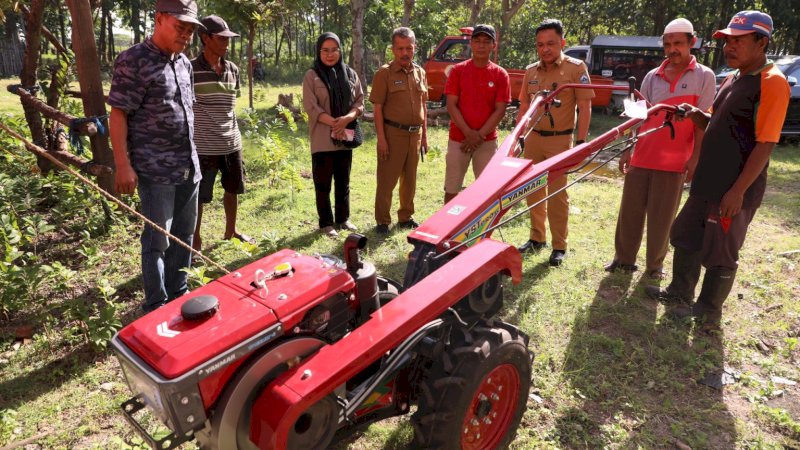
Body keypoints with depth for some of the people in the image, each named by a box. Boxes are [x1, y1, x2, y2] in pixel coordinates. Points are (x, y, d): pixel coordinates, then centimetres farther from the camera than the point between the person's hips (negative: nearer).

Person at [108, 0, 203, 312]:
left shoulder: (184, 63, 11)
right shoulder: (134, 61, -10)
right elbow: (118, 114, -11)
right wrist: (123, 165, -16)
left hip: (189, 167, 7)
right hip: (155, 170, -7)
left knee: (184, 234, 14)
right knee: (157, 239, 2)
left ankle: (178, 295, 29)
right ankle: (156, 307, 16)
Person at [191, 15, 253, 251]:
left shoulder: (233, 70, 7)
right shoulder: (190, 70, -10)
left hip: (231, 143, 6)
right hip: (203, 145, -6)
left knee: (232, 189, 17)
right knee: (198, 196, 3)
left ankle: (230, 231, 35)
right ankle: (195, 240, 18)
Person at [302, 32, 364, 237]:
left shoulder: (350, 74, 8)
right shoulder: (311, 76, -3)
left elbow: (359, 102, 4)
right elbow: (310, 107, -10)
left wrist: (347, 119, -16)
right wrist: (334, 123, -19)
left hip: (346, 137, 4)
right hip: (322, 138, -4)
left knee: (343, 181, 13)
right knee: (323, 183, 3)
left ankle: (343, 218, 26)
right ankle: (326, 223, 13)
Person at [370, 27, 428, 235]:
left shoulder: (420, 73, 11)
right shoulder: (384, 73, -6)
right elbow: (378, 108, -9)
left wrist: (424, 135, 13)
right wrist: (381, 138, -15)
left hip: (415, 134, 5)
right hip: (393, 133, -5)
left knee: (410, 178, 14)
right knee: (387, 180, 0)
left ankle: (406, 217, 27)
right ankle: (382, 221, 10)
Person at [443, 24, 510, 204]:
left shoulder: (500, 74, 1)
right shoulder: (458, 70, 1)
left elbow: (500, 110, -2)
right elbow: (451, 105, -4)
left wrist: (480, 135, -12)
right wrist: (468, 133, -13)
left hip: (488, 141, 0)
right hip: (458, 139, 0)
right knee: (451, 189, 5)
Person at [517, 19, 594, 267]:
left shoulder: (576, 68, -7)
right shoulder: (531, 71, 7)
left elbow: (584, 107, -8)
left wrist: (581, 141, -13)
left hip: (560, 140, -5)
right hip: (533, 138, 5)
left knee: (557, 194, -3)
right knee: (533, 191, 10)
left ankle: (559, 246, 7)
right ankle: (537, 238, 24)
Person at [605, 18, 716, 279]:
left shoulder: (704, 76, 0)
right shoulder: (653, 76, 9)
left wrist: (695, 157, -10)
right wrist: (627, 149, 5)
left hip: (674, 160, -3)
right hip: (641, 156, 3)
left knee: (661, 217, 4)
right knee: (630, 211, 7)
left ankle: (655, 265, 18)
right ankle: (624, 259, 20)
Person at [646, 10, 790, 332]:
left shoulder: (772, 82, -14)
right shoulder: (732, 80, 13)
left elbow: (765, 144, -19)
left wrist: (738, 191, -22)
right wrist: (696, 115, -2)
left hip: (735, 191, -9)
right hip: (707, 184, 9)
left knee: (721, 255, 3)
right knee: (685, 238, 17)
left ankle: (708, 315, 20)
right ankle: (680, 296, 34)